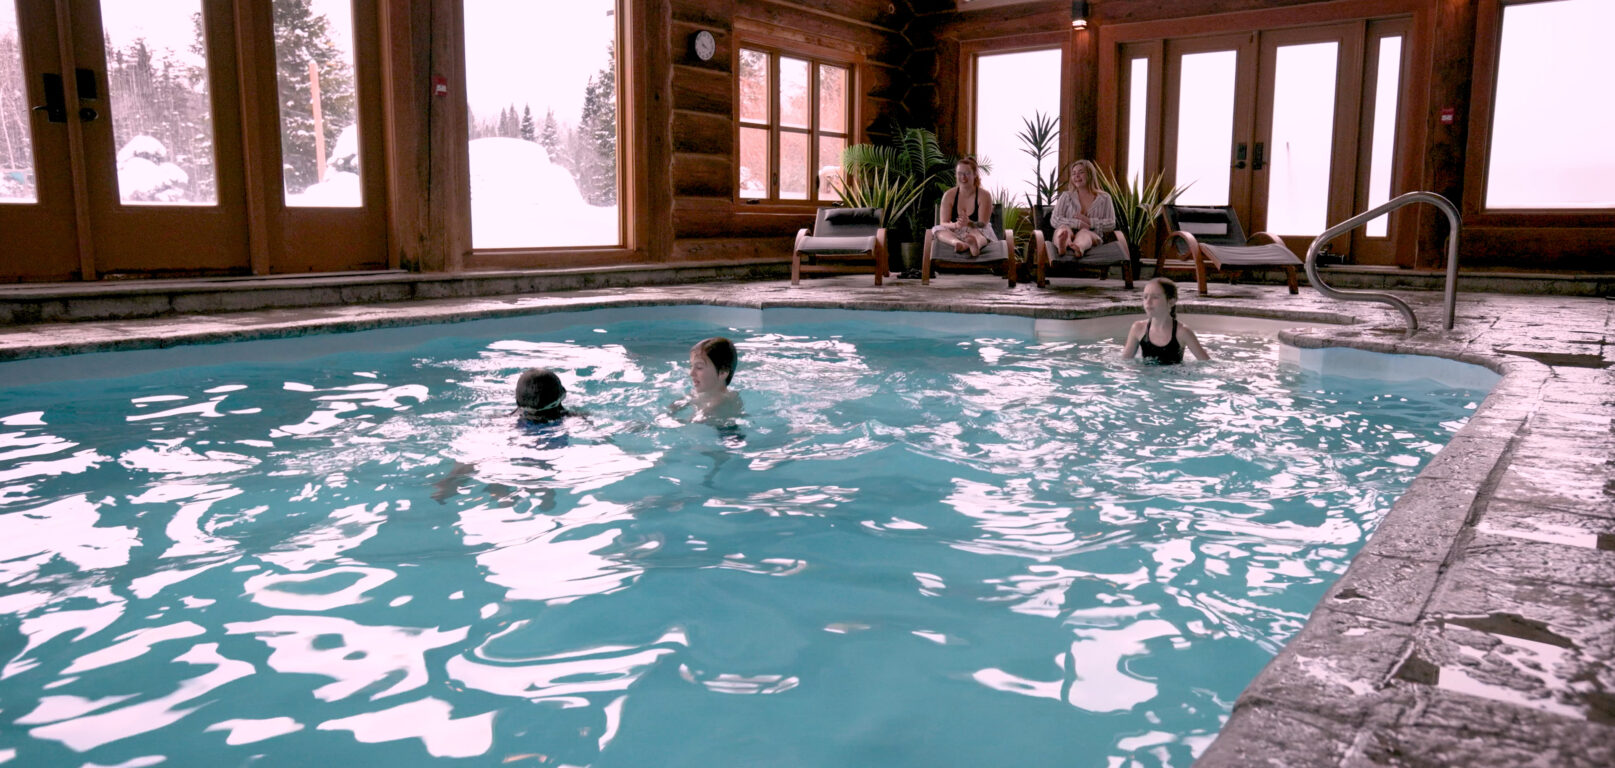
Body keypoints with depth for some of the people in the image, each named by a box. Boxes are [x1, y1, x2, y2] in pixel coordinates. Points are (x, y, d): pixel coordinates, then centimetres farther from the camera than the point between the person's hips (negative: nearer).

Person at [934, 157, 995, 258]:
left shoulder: (984, 195, -3)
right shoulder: (949, 195, 3)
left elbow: (983, 224, -11)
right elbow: (944, 223, -3)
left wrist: (969, 223, -35)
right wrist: (956, 225, -29)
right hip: (955, 234, 2)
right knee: (939, 229, -27)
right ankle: (957, 243, -60)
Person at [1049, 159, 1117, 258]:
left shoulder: (1104, 198, 18)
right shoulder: (1066, 196, 19)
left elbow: (1111, 224, 7)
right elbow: (1054, 220, 5)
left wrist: (1089, 221, -9)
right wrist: (1078, 223, -11)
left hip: (1093, 237, 0)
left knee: (1084, 232, -37)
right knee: (1063, 228, -35)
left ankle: (1079, 248, -76)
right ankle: (1062, 246, -75)